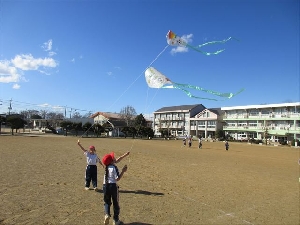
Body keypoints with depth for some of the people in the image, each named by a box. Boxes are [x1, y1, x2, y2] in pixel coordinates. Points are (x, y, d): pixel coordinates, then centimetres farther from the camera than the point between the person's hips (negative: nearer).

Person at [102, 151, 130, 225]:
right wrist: (123, 171, -13)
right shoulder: (114, 168, -17)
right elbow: (117, 178, -17)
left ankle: (107, 214, -1)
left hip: (105, 186, 5)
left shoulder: (107, 166, 5)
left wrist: (125, 155, 19)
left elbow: (118, 159, 15)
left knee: (107, 202, 21)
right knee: (115, 203, 12)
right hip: (113, 186, -5)